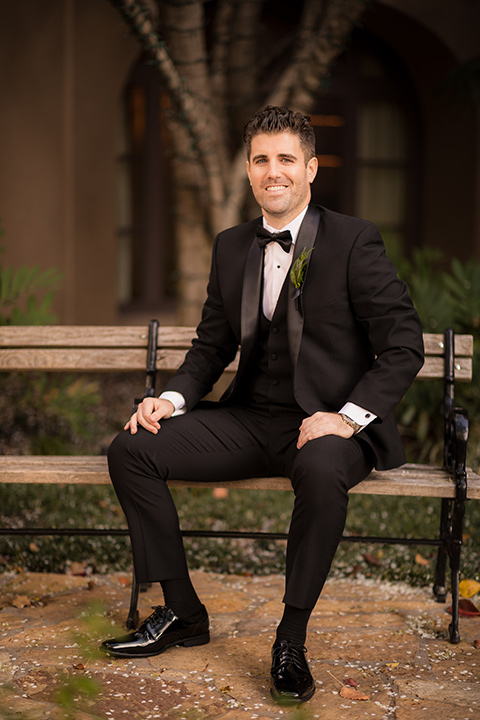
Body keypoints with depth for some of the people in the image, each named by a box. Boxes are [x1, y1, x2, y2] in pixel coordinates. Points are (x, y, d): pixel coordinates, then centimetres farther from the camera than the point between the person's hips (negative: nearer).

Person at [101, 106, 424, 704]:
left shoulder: (354, 241, -5)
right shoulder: (231, 247, 12)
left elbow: (405, 345, -9)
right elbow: (212, 345, 16)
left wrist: (349, 416, -21)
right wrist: (173, 398, -3)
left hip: (328, 425, -5)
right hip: (250, 420, 6)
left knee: (322, 471, -40)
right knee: (131, 449, -10)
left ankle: (292, 638, -18)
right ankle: (182, 613, 1)